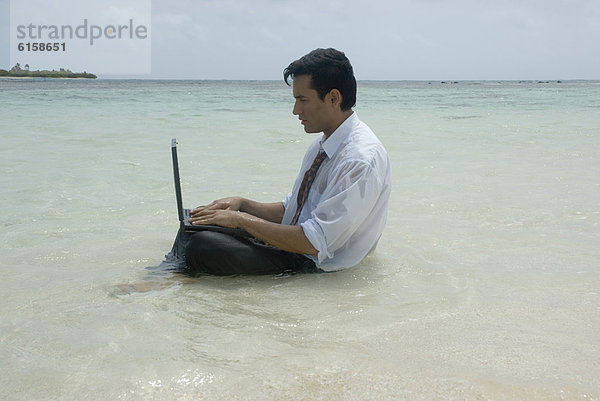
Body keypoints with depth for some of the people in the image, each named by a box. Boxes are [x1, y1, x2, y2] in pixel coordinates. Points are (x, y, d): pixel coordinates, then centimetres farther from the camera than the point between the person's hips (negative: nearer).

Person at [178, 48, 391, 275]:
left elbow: (313, 243, -25)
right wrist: (242, 204, 1)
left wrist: (242, 219, -18)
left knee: (203, 245, -22)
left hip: (315, 268, -9)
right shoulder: (321, 145, 9)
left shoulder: (362, 160, -22)